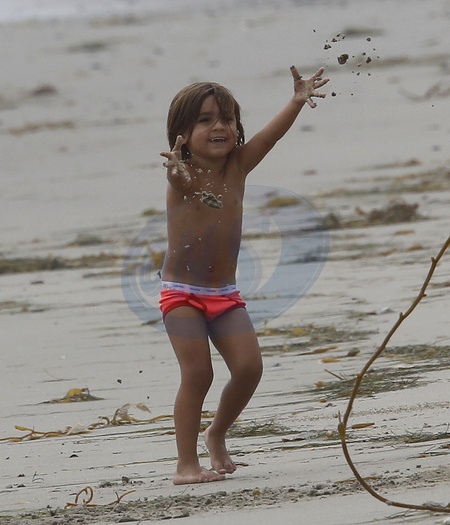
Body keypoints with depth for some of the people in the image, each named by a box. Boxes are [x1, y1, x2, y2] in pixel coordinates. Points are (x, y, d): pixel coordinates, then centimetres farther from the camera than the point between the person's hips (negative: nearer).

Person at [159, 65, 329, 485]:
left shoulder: (237, 167, 2)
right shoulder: (181, 175, -14)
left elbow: (270, 134, -10)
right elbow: (185, 182, -39)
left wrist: (298, 101, -25)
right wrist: (178, 171, -63)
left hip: (225, 296, 5)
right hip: (182, 295, -5)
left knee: (248, 367, -5)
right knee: (197, 374, -11)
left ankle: (217, 434, 20)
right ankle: (186, 463, -2)